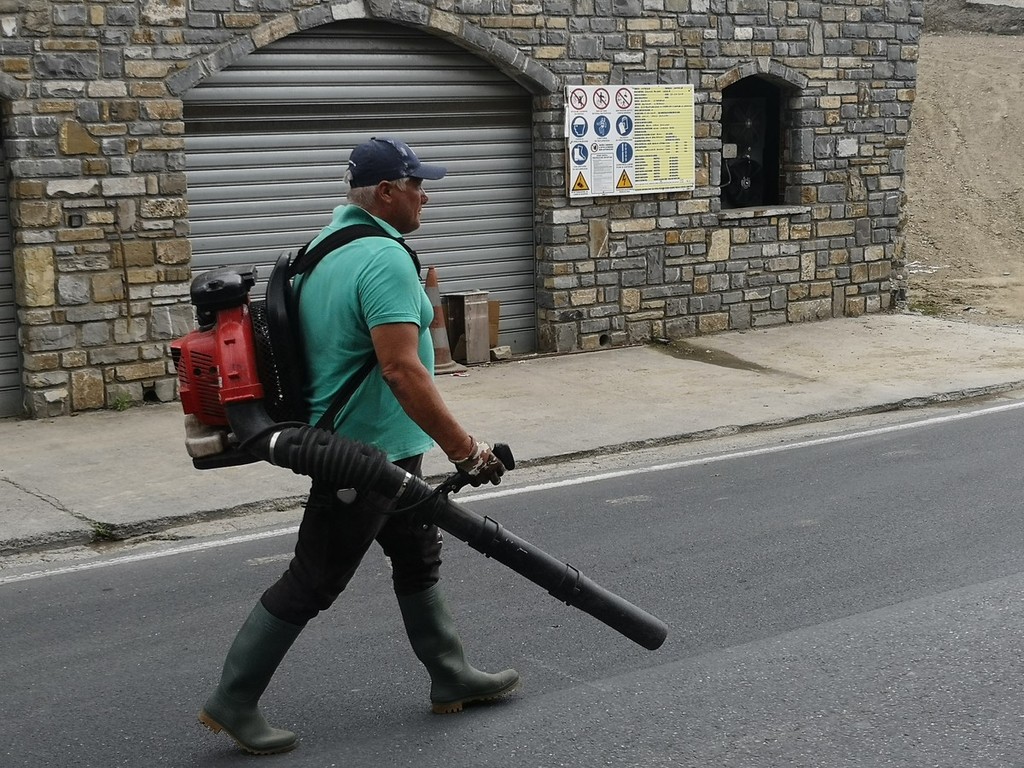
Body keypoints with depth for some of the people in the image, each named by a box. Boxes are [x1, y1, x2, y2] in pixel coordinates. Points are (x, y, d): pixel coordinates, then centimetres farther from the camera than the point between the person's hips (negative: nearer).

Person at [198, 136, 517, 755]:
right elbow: (401, 369, -31)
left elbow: (332, 340, 19)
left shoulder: (326, 244, 8)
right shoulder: (385, 258, -23)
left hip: (381, 449, 10)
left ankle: (452, 678, 31)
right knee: (311, 585, 1)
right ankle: (233, 702, 12)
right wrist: (466, 449, -28)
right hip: (367, 454, -10)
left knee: (419, 558, 19)